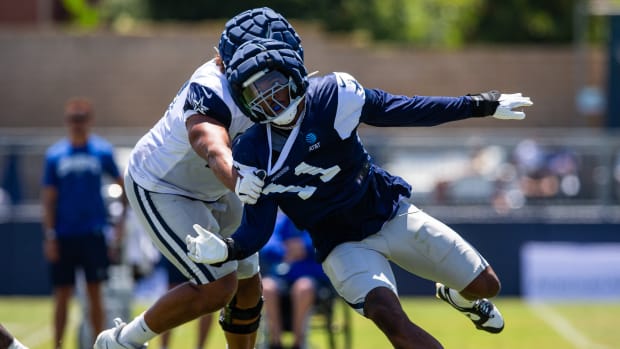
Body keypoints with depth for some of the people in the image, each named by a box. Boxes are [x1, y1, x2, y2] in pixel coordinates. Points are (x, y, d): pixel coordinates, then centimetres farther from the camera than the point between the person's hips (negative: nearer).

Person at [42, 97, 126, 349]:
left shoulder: (102, 151, 2)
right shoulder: (55, 154, 2)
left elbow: (122, 185, 12)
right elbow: (49, 198, 3)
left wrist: (121, 221, 5)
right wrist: (49, 236, -2)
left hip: (93, 233, 0)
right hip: (64, 234, 1)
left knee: (95, 292, 0)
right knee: (62, 294, 3)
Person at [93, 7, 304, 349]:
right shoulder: (211, 92, -39)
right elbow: (210, 141, -59)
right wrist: (234, 177, -80)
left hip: (208, 190, 9)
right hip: (159, 190, -9)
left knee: (248, 284, 13)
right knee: (219, 287, -16)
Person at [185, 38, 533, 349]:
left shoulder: (333, 95, -17)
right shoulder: (254, 155, -15)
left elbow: (403, 110, -9)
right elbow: (257, 230, -12)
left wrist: (481, 105, -6)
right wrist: (225, 250, -34)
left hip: (392, 213, 2)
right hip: (344, 244, -2)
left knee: (485, 285, 7)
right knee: (387, 315, -30)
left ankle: (460, 297, 45)